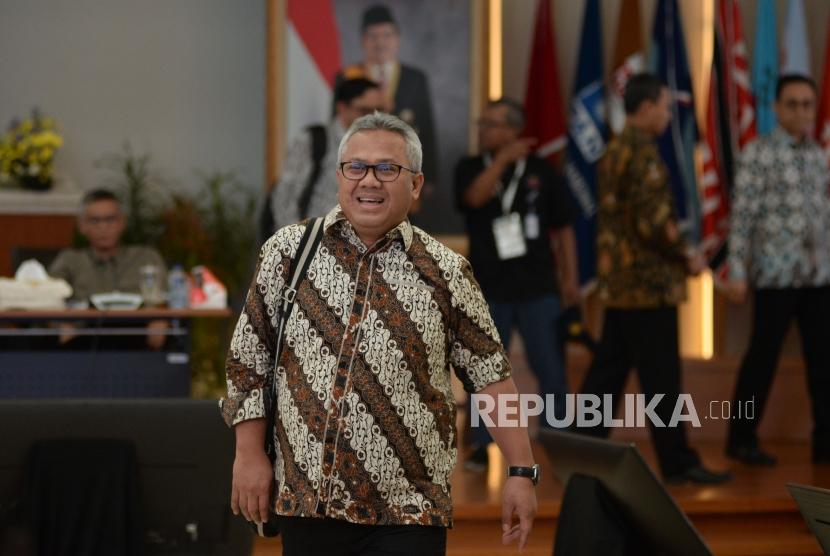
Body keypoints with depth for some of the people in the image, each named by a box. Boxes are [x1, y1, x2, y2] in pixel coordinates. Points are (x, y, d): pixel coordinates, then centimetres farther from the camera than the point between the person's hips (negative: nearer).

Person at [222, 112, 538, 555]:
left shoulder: (446, 273, 1)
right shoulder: (288, 251, 4)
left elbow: (491, 377, 3)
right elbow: (248, 359, 8)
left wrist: (521, 472, -1)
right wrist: (249, 453, 4)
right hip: (306, 505, 2)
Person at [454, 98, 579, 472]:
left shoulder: (541, 172, 3)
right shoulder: (470, 168, 5)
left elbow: (562, 227, 7)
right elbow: (473, 197, -18)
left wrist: (571, 278, 3)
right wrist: (503, 159, -19)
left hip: (538, 289, 0)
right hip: (489, 290, 1)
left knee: (550, 370, 1)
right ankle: (481, 447, 12)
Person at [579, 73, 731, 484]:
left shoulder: (614, 151, 14)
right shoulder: (642, 152, -15)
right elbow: (653, 220, -21)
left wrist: (676, 251, 17)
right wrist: (686, 256, -7)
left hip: (617, 282, 9)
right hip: (649, 283, -9)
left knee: (607, 372, 11)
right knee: (661, 378, -3)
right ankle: (677, 462, 3)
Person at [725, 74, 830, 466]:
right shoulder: (758, 154, -5)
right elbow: (743, 216, -8)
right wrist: (737, 272, -12)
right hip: (776, 273, -5)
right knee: (763, 357, 1)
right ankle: (742, 439, 12)